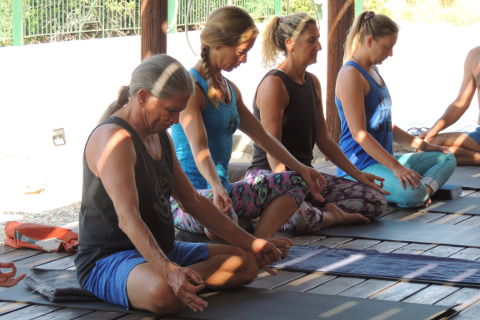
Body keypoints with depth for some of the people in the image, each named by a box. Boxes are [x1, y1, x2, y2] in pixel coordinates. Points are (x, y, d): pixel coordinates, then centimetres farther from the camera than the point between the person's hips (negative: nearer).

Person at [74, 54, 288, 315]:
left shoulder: (160, 137, 13)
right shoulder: (113, 139, -19)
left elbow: (193, 201, 21)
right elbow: (127, 217, -31)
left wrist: (249, 243, 17)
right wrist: (168, 271, -44)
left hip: (161, 251, 10)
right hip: (107, 259, -10)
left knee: (246, 263, 6)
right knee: (165, 293, -41)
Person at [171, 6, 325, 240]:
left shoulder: (230, 89, 17)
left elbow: (262, 137, 25)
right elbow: (198, 147, -27)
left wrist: (300, 169, 22)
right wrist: (216, 187, -43)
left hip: (222, 189, 10)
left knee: (293, 182, 5)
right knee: (220, 210, -44)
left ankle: (258, 242, -19)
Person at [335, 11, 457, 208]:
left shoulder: (373, 72, 18)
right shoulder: (351, 75, -14)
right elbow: (359, 133, -21)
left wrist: (422, 145, 22)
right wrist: (395, 167, -26)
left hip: (382, 160, 11)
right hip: (358, 168, -11)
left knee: (446, 158, 12)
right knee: (411, 193, -37)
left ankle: (425, 189, -14)